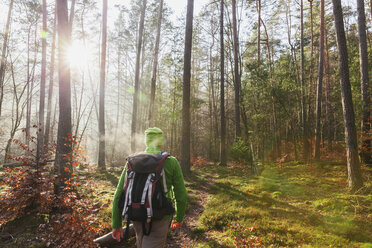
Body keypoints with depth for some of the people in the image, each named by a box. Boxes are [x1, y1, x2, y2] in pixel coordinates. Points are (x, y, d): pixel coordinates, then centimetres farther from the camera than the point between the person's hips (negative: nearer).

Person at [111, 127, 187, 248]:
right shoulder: (171, 162, -8)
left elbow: (119, 195, -4)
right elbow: (181, 196, -4)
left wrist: (116, 225, 4)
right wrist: (179, 218, 12)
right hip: (160, 219, -4)